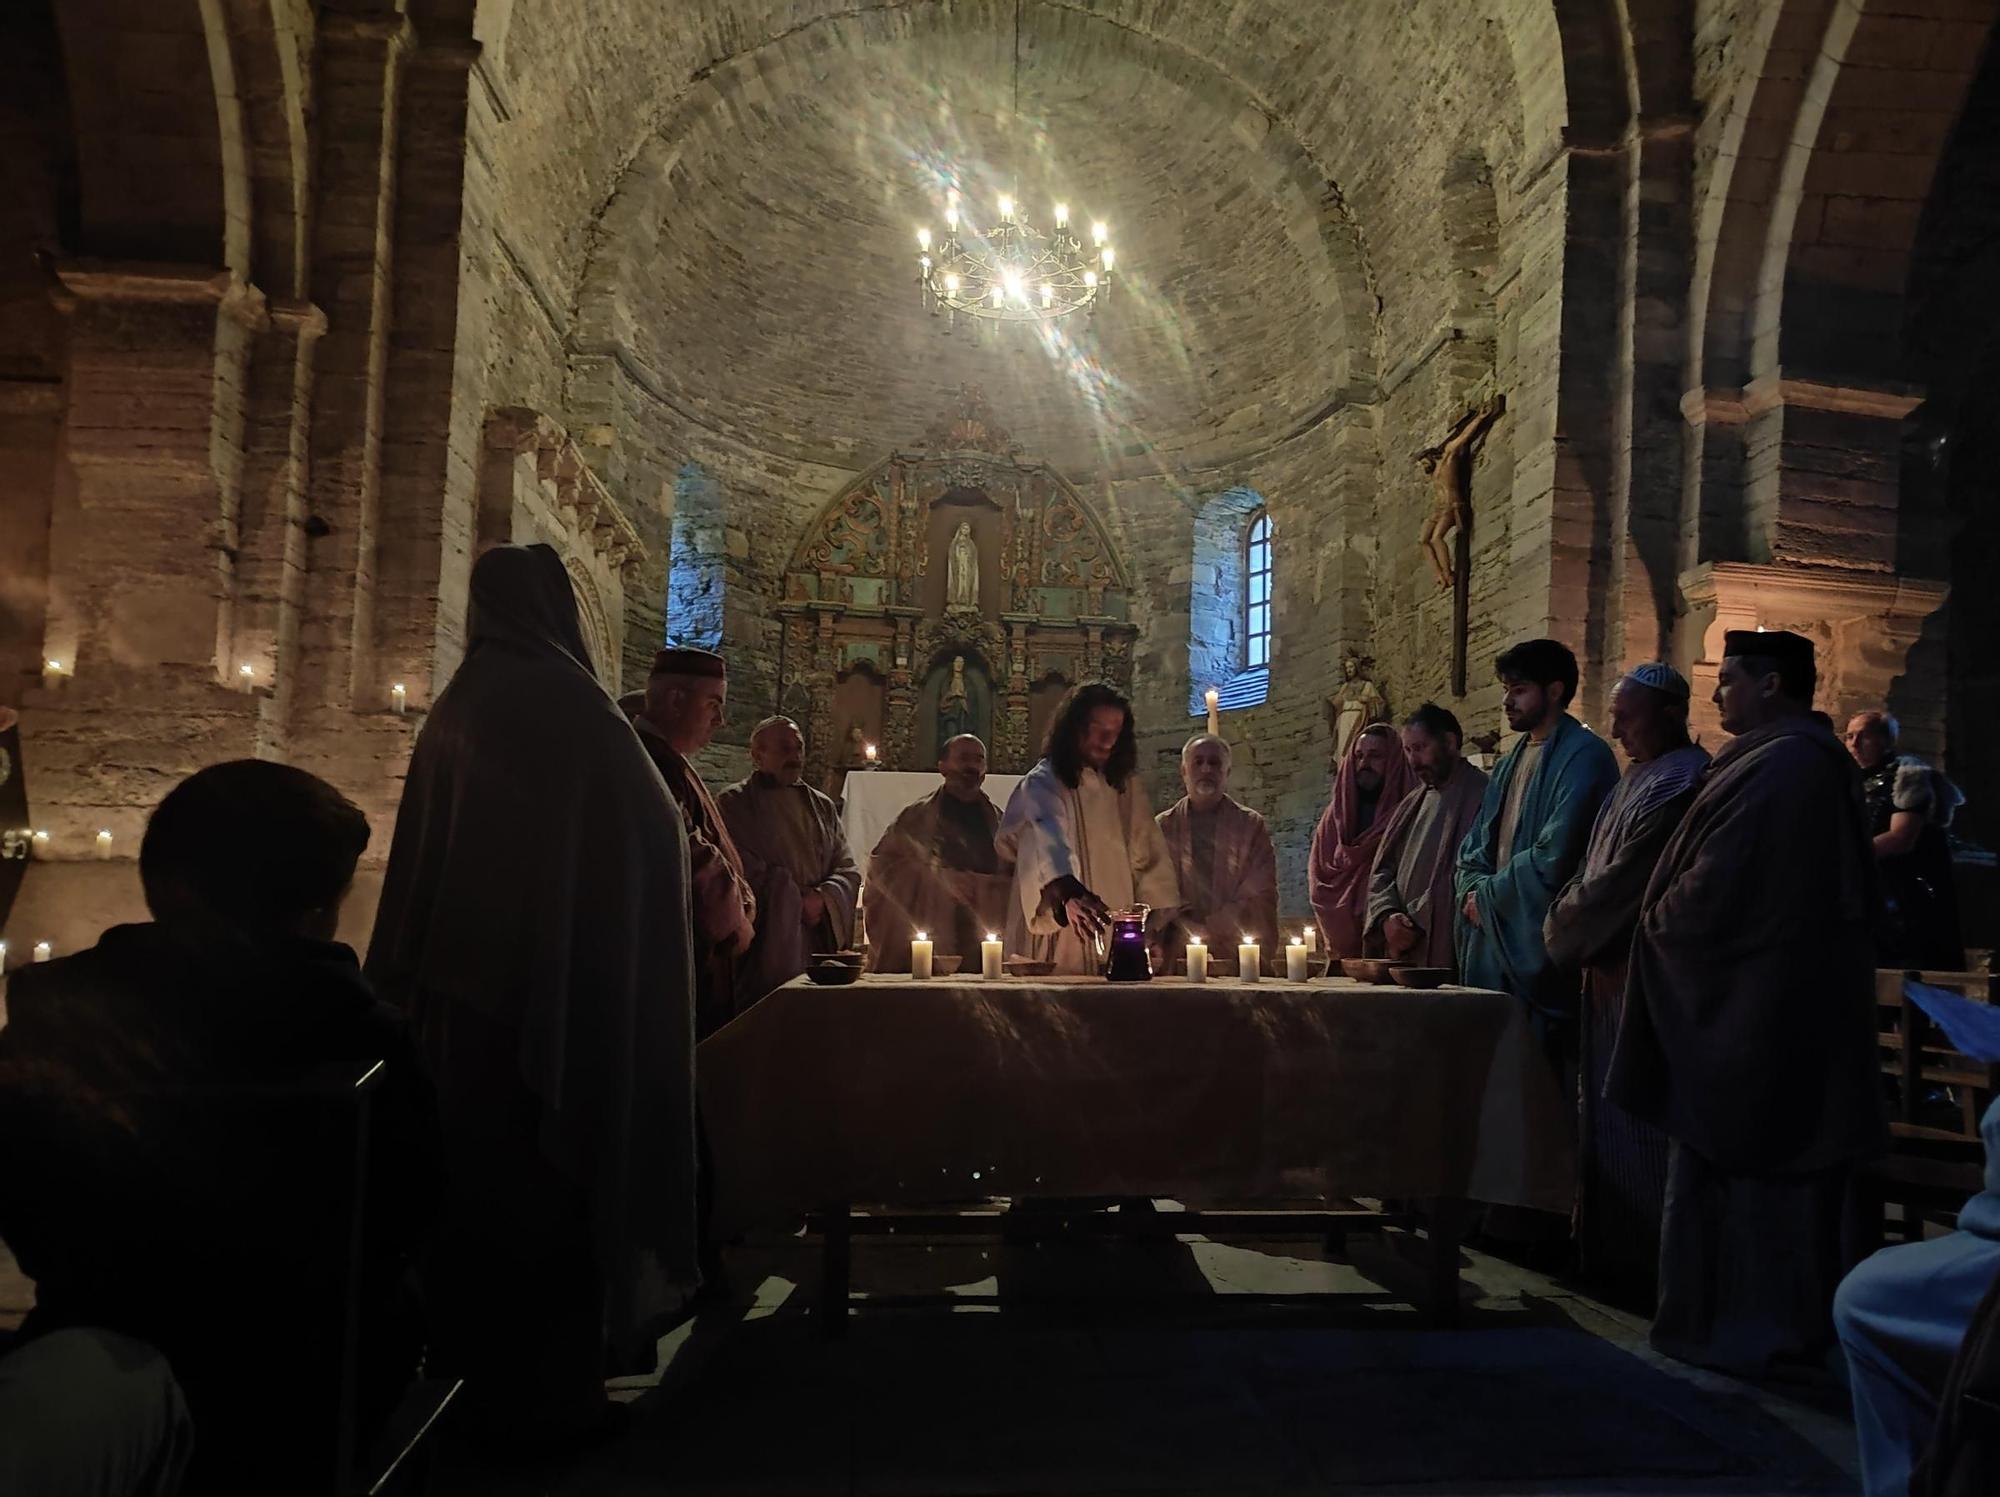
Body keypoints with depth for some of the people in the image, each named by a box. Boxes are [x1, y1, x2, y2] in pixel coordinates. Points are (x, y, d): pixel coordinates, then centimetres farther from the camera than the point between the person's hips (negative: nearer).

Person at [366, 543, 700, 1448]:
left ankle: (468, 1375, 29)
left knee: (469, 1169, 15)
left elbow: (420, 859, 11)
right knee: (554, 1177, 5)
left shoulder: (453, 709, 6)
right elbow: (656, 832, -12)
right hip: (566, 992, -6)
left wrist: (416, 987, 19)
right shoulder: (574, 709, -14)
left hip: (457, 987, 6)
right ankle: (549, 1394, 15)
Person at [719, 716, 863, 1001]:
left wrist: (822, 899, -8)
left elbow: (848, 870, 10)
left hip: (822, 943, 4)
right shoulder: (733, 804, 2)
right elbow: (746, 872, -8)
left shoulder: (822, 806, 17)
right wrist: (795, 902, -6)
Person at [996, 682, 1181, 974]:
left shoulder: (1127, 787, 11)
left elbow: (1148, 860, 10)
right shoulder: (1041, 783, -7)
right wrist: (1070, 895, -43)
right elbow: (1047, 846, -25)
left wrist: (1155, 927, 0)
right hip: (1060, 943, -4)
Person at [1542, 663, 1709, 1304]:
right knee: (1611, 1118, 15)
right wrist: (1569, 922, 4)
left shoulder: (1678, 783, -16)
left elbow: (1626, 882, -17)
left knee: (1635, 1120, -2)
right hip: (1615, 971, 10)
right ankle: (1613, 1254, 25)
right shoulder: (1642, 779, 15)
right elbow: (1598, 869, 17)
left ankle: (1645, 1268, 8)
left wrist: (1563, 932, -4)